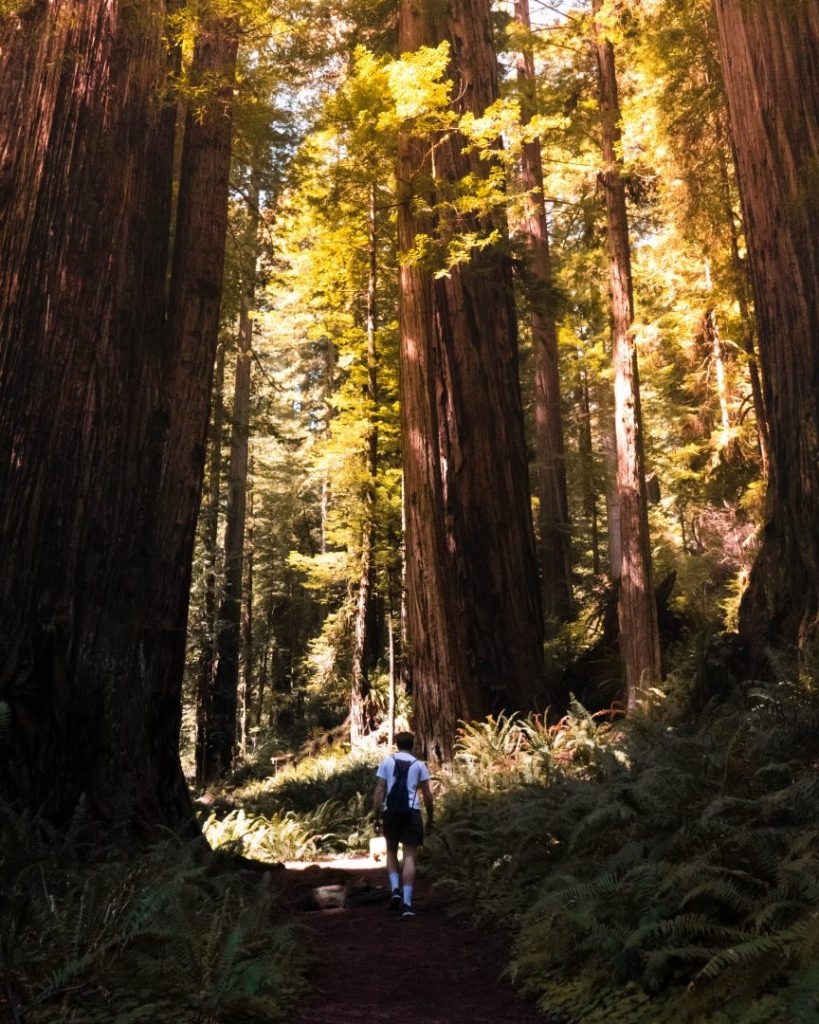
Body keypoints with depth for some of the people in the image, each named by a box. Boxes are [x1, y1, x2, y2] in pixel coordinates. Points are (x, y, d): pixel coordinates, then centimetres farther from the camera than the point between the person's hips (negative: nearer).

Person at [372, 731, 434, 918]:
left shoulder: (387, 762, 7)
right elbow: (427, 794, 5)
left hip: (390, 811, 1)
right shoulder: (419, 764, 7)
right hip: (412, 811, -1)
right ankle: (406, 903, -5)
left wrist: (376, 815, 2)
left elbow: (379, 790, 0)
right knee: (409, 856, 2)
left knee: (391, 852, 20)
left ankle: (395, 890, 2)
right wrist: (430, 818, 15)